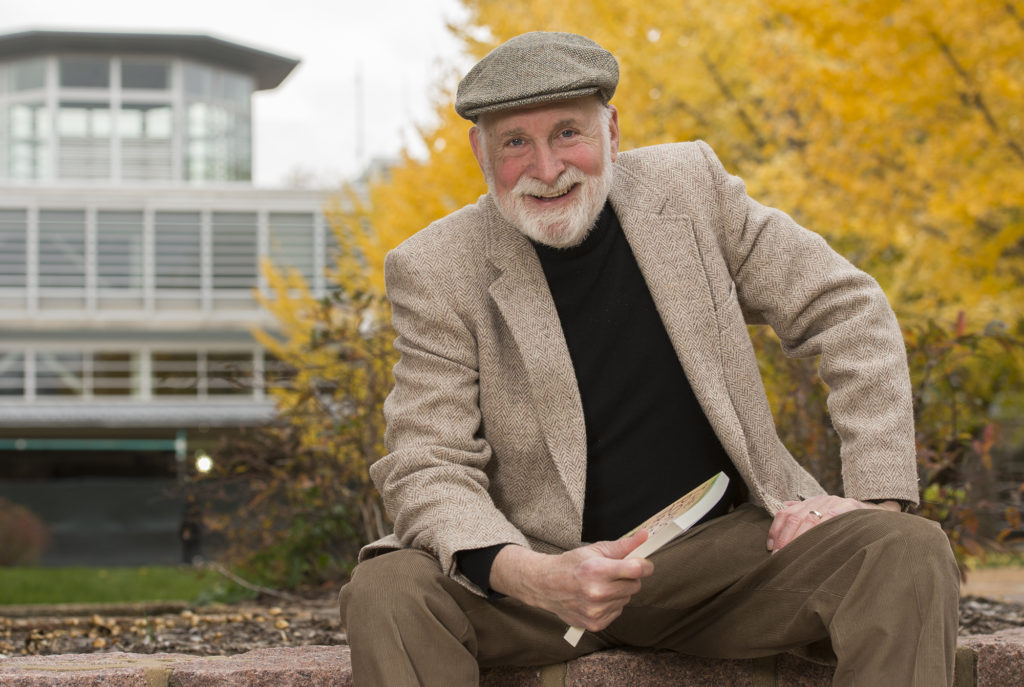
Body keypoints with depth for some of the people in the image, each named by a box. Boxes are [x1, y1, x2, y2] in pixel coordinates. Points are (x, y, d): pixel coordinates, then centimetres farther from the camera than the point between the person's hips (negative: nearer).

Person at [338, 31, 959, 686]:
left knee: (910, 554, -23)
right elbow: (427, 466, -10)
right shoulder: (436, 272, -6)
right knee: (384, 594, -29)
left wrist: (876, 495, -9)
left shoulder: (690, 186, 0)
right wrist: (529, 576, -31)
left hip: (725, 547, 1)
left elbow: (846, 312, 4)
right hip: (543, 564, -1)